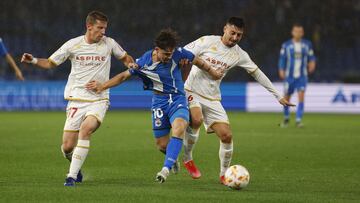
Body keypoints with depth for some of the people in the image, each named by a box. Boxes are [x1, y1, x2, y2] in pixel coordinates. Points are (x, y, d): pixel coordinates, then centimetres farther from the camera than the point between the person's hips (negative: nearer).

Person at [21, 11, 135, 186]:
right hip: (76, 99, 1)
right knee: (67, 147, -3)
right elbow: (50, 63, 8)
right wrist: (33, 61, -9)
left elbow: (125, 58, 20)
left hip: (98, 101, -1)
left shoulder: (109, 44, 2)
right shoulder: (73, 45, 0)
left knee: (86, 129, -31)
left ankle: (72, 176, -27)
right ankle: (76, 168, 32)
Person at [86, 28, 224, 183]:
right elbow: (124, 76, 1)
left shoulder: (178, 53, -13)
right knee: (162, 144, 2)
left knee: (178, 129, -31)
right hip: (159, 102, 1)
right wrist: (102, 86, -1)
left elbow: (197, 61, 4)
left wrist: (213, 73, 18)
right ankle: (173, 158, 38)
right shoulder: (144, 62, -13)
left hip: (178, 99, -1)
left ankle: (166, 169, -33)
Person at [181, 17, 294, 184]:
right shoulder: (207, 42, -10)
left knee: (226, 136, -6)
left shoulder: (239, 55, 2)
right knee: (196, 120, -33)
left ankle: (224, 175, 13)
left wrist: (278, 96, 8)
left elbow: (257, 73, 8)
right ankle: (187, 158, -10)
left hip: (212, 99, 4)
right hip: (191, 92, -4)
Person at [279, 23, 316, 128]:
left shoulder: (307, 44, 4)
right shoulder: (286, 45, 0)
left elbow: (311, 57, 10)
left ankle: (298, 120, -12)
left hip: (302, 76, 0)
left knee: (301, 96, -14)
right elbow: (282, 59, 3)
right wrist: (281, 70, -8)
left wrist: (312, 63, -10)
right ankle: (286, 118, 31)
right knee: (287, 97, 7)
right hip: (289, 76, 0)